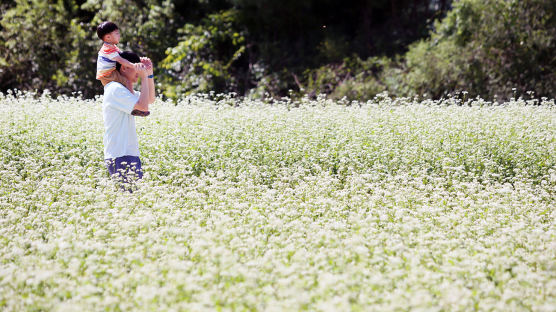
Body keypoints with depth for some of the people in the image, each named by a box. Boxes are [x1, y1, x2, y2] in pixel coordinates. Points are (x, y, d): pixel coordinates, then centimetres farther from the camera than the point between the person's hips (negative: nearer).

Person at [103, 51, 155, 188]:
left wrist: (149, 74, 19)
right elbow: (143, 106, -20)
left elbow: (150, 100, 31)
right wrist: (144, 78, -10)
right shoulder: (115, 88, -11)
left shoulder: (126, 90, 21)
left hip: (130, 154, 10)